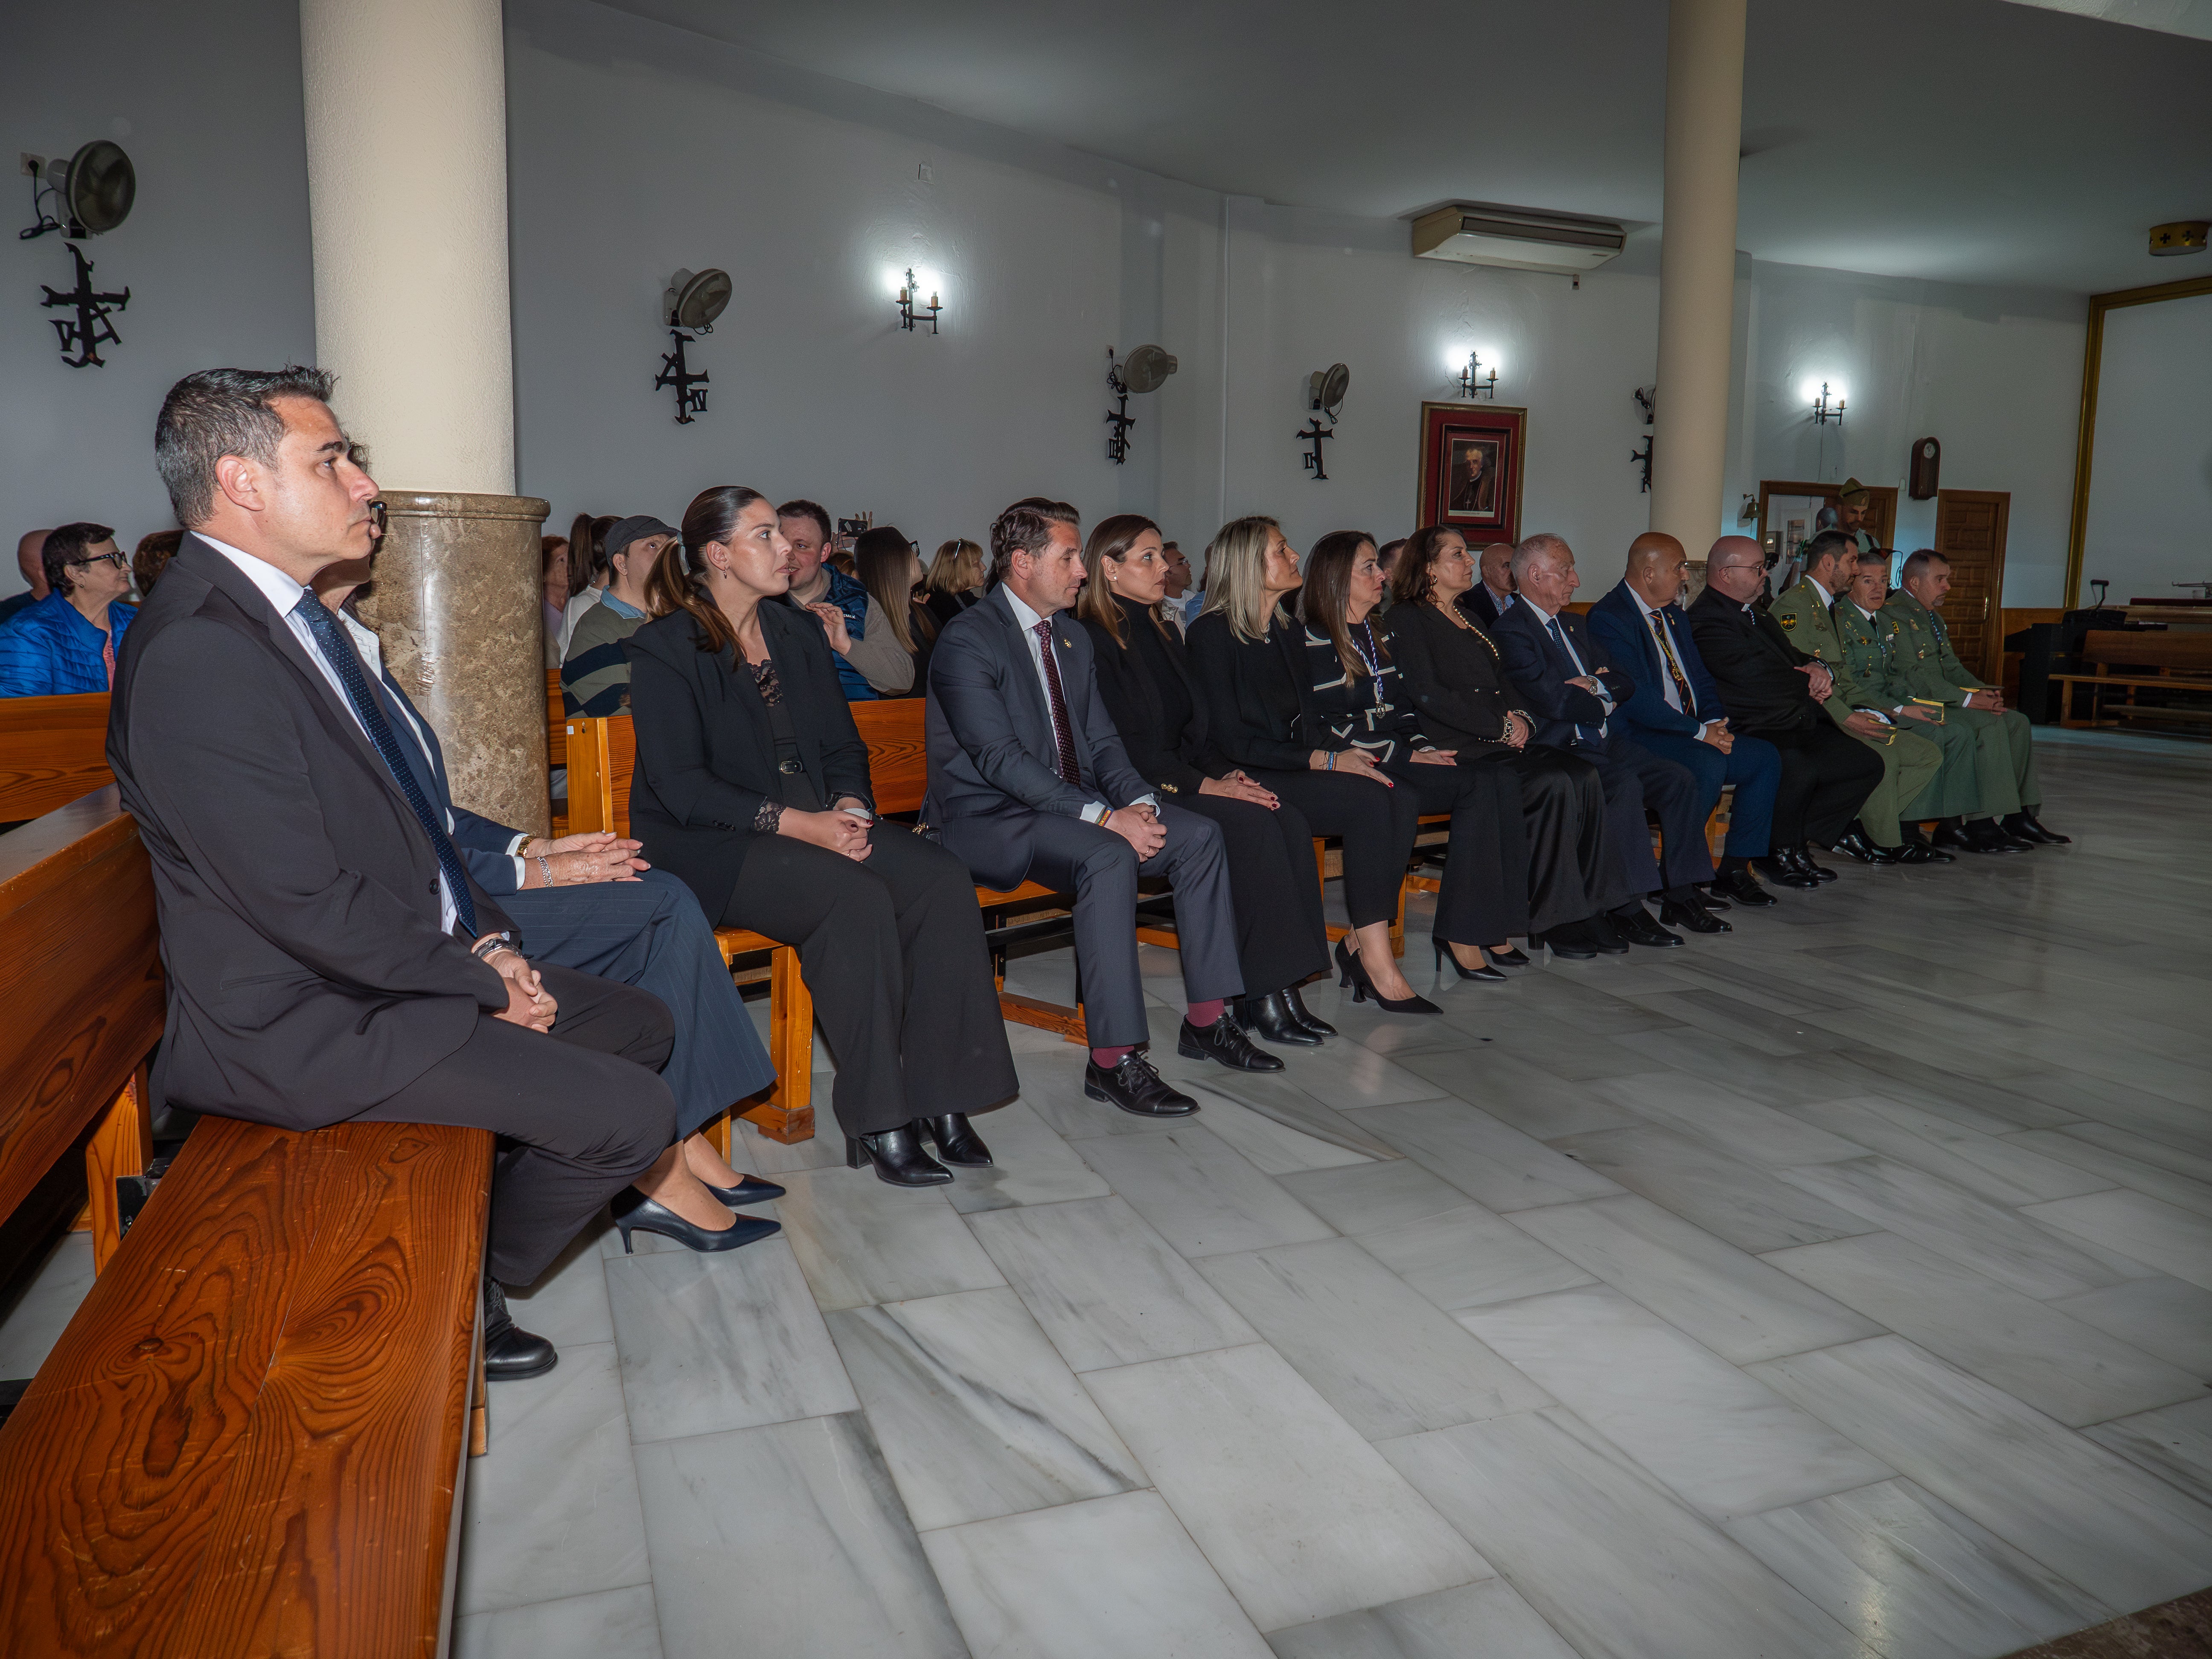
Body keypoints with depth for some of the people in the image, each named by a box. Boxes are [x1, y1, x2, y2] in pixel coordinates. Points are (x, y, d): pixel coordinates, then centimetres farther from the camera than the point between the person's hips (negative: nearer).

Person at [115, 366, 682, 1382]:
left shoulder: (291, 612, 10)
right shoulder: (197, 655, -23)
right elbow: (307, 905, -25)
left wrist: (486, 936, 3)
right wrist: (480, 983, -14)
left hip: (404, 960, 10)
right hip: (306, 1023, -10)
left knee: (638, 1024, 12)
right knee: (631, 1113, -15)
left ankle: (487, 1205, 23)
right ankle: (461, 1294, 10)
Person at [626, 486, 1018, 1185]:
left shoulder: (800, 634, 16)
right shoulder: (665, 649, -4)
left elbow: (843, 747, 17)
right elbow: (680, 786, -14)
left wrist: (849, 803, -7)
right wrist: (794, 822, -23)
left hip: (815, 821, 6)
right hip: (708, 844, -6)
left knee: (942, 877, -21)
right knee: (857, 899, -33)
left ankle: (938, 1098, -18)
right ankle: (875, 1121, -23)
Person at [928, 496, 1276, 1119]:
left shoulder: (1073, 637, 15)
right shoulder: (967, 640, -13)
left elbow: (1101, 739, 14)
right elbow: (1000, 759, -22)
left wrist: (1138, 802, -8)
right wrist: (1103, 816, -28)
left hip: (1069, 805, 8)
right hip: (988, 818, -8)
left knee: (1199, 834, -8)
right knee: (1108, 858, -34)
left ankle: (1207, 1021, 0)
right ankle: (1113, 1060, -28)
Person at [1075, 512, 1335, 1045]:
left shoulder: (1163, 634, 21)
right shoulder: (1093, 640, -7)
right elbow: (1121, 745, -15)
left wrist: (1228, 772, 1)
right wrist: (1201, 784, -19)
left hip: (1182, 776, 8)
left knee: (1291, 820, -18)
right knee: (1252, 823, -28)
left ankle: (1279, 986, -19)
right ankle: (1261, 996, -22)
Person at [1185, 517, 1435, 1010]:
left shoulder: (1292, 633, 18)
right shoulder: (1212, 634, -7)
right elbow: (1231, 741, -14)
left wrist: (1344, 755, -3)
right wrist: (1327, 761, -17)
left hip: (1293, 766, 7)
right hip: (1247, 782, -7)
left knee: (1403, 800, -19)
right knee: (1370, 800, -27)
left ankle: (1362, 942, -15)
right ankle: (1377, 961, -23)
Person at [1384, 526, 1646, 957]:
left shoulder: (1469, 620, 25)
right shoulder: (1408, 619, -1)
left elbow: (1502, 683, 23)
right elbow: (1428, 696, -13)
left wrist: (1521, 718, 0)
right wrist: (1500, 727, -12)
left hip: (1497, 742, 8)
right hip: (1457, 748, -8)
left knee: (1584, 777, -16)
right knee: (1553, 783, -26)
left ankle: (1583, 906, -14)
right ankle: (1550, 915, -17)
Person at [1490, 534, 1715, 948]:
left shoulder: (1574, 625, 22)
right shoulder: (1511, 631, -8)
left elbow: (1625, 683, 19)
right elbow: (1557, 703, -17)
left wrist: (1596, 686, -4)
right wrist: (1605, 703, 0)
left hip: (1605, 743, 9)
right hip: (1559, 751, -9)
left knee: (1678, 779, -9)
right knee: (1624, 786, -31)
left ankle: (1681, 895, -4)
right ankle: (1625, 909, -24)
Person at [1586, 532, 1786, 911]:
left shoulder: (1673, 613, 18)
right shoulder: (1608, 618, -13)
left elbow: (1700, 677, 20)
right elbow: (1637, 698, -21)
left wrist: (1716, 721, -1)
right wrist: (1699, 731, -19)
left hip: (1694, 732, 9)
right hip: (1639, 737, -9)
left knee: (1765, 757, -5)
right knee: (1709, 763, -32)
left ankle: (1734, 868, 1)